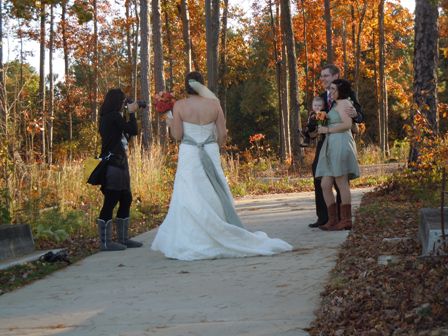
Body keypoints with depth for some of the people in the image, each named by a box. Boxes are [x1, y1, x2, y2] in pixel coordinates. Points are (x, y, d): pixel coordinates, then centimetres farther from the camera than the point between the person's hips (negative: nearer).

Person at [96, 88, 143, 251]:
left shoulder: (109, 116, 16)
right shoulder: (114, 116, -13)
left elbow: (126, 133, 17)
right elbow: (133, 130, -11)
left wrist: (130, 114, 15)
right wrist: (132, 113, 2)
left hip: (119, 163, 10)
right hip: (113, 163, -10)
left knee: (126, 199, 14)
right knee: (110, 201, -6)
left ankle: (123, 238, 21)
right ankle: (105, 242, -2)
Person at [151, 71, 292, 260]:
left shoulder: (179, 106, -5)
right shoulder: (214, 104, 1)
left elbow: (177, 135, -5)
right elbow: (222, 135, 2)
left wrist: (170, 124, 14)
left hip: (189, 156, -2)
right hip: (211, 155, 2)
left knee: (190, 201, 0)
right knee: (214, 198, 10)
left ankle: (190, 245, -1)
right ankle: (220, 241, 14)